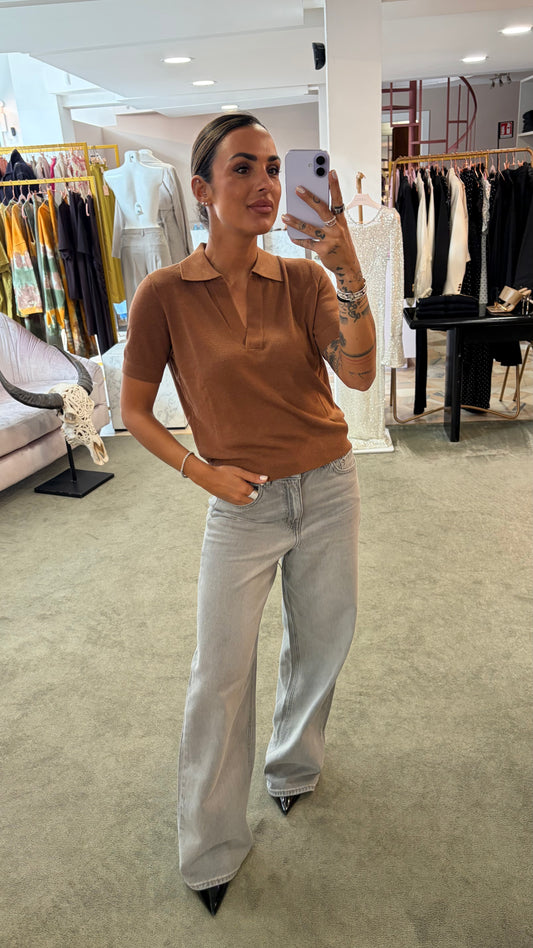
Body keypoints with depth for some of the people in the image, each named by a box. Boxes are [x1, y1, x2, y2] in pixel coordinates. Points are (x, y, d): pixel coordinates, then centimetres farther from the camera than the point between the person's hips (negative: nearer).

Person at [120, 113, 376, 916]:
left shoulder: (301, 279, -2)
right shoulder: (165, 294, -9)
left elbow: (360, 373, -17)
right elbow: (134, 411, -1)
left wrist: (348, 270, -28)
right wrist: (203, 472, -12)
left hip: (329, 488, 3)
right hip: (244, 504, -3)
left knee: (322, 642, 17)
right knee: (220, 674, 4)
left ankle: (294, 763, 49)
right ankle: (212, 847, 29)